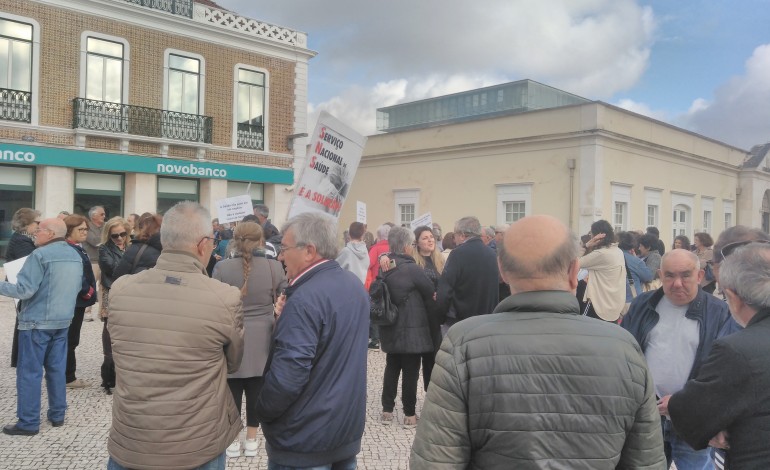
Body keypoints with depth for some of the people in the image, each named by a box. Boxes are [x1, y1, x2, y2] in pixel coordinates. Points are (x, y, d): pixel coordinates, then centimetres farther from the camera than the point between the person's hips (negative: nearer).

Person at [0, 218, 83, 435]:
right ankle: (57, 415, 20)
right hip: (63, 320, 7)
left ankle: (28, 423, 6)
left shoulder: (40, 254, -16)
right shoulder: (76, 256, 9)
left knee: (29, 371, 1)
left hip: (37, 321, -7)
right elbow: (78, 287, 19)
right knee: (57, 369, 14)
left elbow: (24, 290, -19)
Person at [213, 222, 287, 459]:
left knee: (232, 390, 11)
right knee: (256, 391, 12)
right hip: (261, 341, 1)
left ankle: (232, 440, 23)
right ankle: (251, 439, 24)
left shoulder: (222, 267, -10)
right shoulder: (274, 267, -9)